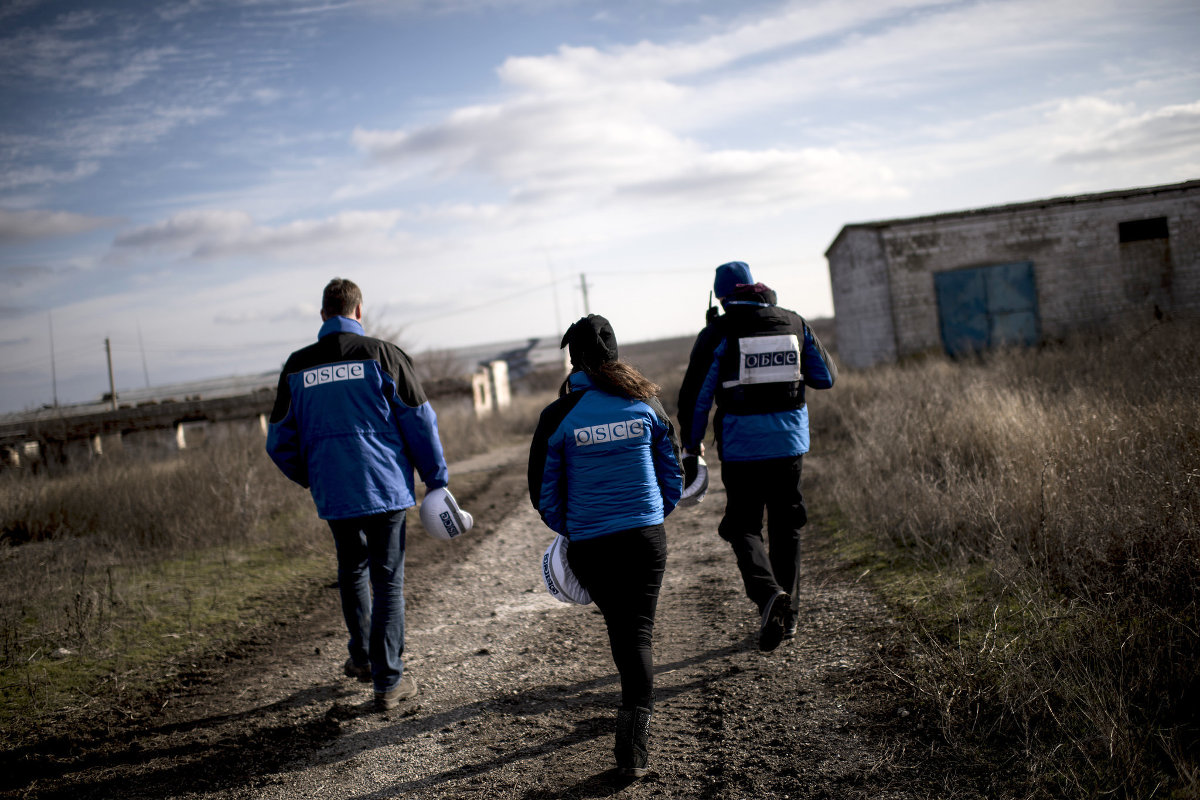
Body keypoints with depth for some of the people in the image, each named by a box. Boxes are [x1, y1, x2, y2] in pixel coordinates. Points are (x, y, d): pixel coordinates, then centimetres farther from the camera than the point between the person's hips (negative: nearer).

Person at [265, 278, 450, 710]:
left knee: (352, 571, 24)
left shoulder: (297, 366, 3)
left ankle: (362, 658, 35)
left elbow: (279, 441, 9)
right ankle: (389, 682, 5)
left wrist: (309, 478, 26)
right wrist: (437, 478, 5)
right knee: (388, 581, 4)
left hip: (333, 493, 3)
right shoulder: (382, 354, -6)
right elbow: (420, 421, -5)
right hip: (385, 488, -3)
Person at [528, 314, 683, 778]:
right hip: (647, 535, 1)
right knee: (638, 632, 4)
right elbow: (672, 474, 8)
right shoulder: (646, 403, 0)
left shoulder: (558, 416, -7)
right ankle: (633, 747, -5)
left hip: (589, 545, -1)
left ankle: (636, 703, 40)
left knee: (618, 627, 21)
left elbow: (544, 492, 0)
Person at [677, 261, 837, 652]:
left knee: (743, 527, 5)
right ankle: (786, 613, 19)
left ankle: (768, 593, -21)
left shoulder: (717, 333, -6)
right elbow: (826, 376, 11)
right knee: (786, 526, 15)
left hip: (741, 446, -3)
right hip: (789, 442, 4)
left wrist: (691, 442, 10)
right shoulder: (795, 324, 5)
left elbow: (696, 393, -4)